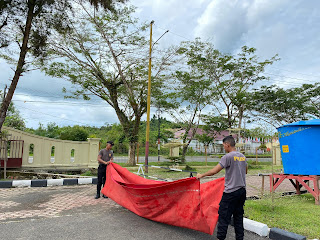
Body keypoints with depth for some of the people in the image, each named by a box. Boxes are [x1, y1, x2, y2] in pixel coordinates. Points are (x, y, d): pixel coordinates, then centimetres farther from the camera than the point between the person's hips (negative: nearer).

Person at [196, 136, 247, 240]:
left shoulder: (228, 157, -15)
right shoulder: (242, 156, 9)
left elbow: (214, 171, -18)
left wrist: (201, 175, -7)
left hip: (231, 192, -8)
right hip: (242, 190, 8)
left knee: (223, 216, 1)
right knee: (238, 216, 17)